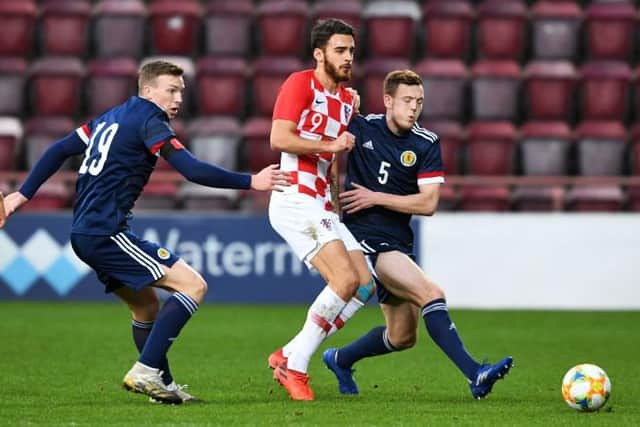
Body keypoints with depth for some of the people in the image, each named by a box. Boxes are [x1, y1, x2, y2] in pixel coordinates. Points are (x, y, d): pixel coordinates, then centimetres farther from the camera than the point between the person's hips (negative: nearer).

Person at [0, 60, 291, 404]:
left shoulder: (112, 117, 20)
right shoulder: (149, 122, -7)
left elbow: (60, 150, 21)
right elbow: (193, 171, -17)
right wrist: (250, 182, -17)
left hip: (86, 233, 10)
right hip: (107, 232, -10)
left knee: (147, 306, 21)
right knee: (192, 285, -13)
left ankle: (163, 385, 21)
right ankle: (146, 371, -19)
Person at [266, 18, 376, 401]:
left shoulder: (347, 100, 19)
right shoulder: (300, 84, -6)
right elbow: (279, 139, -17)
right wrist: (331, 145, -13)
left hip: (323, 207, 9)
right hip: (296, 201, -9)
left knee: (365, 286, 0)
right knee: (346, 280, -20)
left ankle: (290, 355, 6)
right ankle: (294, 366, -9)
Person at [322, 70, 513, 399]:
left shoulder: (427, 144, 1)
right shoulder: (360, 128, -5)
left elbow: (428, 203, -6)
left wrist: (375, 198, -11)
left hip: (398, 243, 6)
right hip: (364, 237, -6)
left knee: (403, 336, 11)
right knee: (431, 294, -24)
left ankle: (340, 360, 35)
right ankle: (475, 375, -30)